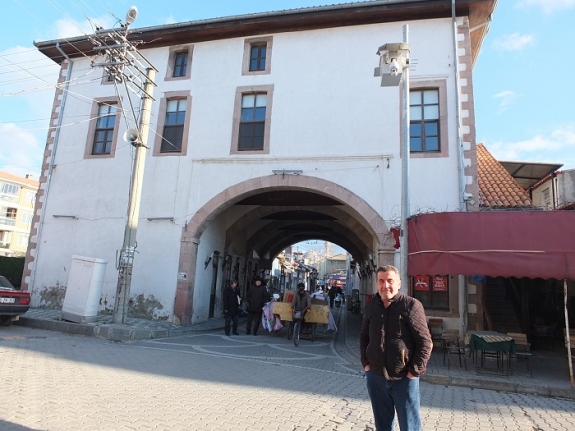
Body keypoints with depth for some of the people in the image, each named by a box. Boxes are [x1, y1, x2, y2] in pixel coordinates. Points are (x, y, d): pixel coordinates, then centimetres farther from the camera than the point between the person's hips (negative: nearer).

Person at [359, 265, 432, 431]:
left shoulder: (411, 305, -12)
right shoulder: (371, 305, 2)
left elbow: (425, 342, -11)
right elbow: (364, 336, 13)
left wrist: (414, 371, -12)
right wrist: (365, 362, 5)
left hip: (404, 379, -4)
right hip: (375, 377, 4)